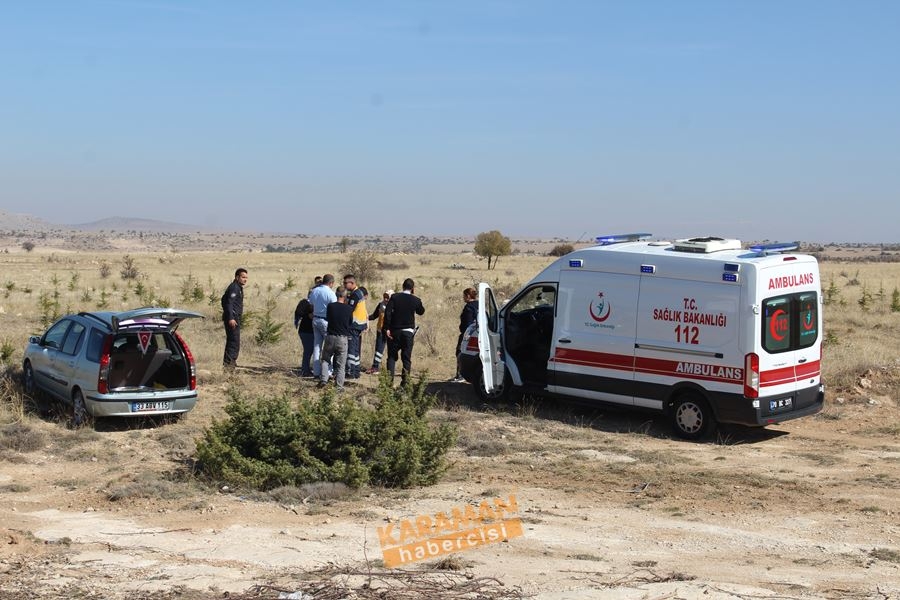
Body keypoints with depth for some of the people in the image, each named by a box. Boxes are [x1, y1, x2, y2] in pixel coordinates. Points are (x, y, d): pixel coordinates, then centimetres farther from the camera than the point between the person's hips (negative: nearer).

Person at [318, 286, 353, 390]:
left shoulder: (330, 306, -6)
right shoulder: (348, 308, -7)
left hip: (330, 337, 1)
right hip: (342, 338, -1)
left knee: (325, 359, 18)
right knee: (340, 364, 6)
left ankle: (323, 379, 2)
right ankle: (339, 386, 4)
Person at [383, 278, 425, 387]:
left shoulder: (395, 297, -4)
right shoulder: (415, 300, -2)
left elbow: (387, 312, -12)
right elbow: (421, 312, 16)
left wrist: (387, 328, -9)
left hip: (395, 331, 0)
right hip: (408, 332, 0)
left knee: (392, 356, 8)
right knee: (407, 358, 6)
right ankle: (404, 381, 2)